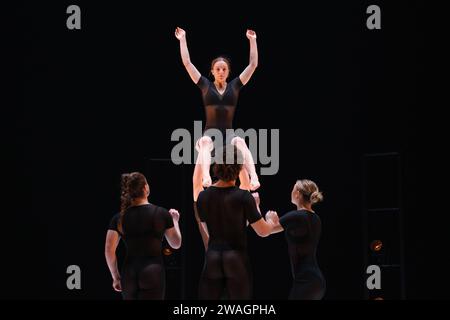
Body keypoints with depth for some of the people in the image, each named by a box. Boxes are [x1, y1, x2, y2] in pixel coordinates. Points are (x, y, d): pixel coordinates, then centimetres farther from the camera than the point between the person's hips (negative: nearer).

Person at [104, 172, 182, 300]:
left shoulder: (119, 218, 3)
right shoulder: (161, 213, -2)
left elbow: (109, 251, -1)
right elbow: (176, 244, 10)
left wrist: (116, 277, 11)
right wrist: (174, 220, 27)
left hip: (129, 273, 3)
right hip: (153, 272, -3)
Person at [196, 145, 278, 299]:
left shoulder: (203, 197, 1)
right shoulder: (243, 197, -11)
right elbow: (263, 231, -6)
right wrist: (272, 219, 17)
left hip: (212, 260, 3)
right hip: (237, 260, -3)